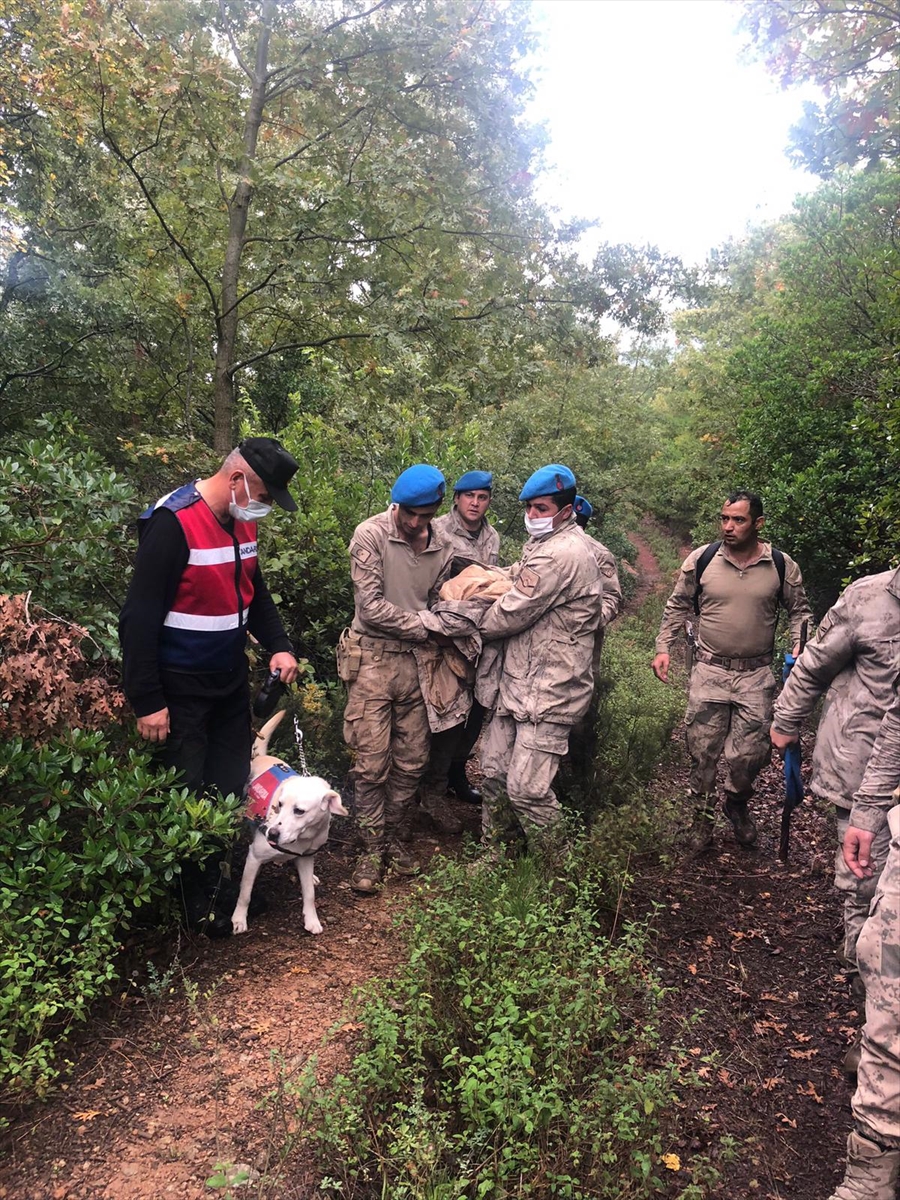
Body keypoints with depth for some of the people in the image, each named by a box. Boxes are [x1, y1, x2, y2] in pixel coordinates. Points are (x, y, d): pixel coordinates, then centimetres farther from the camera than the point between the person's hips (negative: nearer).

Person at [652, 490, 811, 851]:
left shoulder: (782, 565, -3)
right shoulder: (700, 560, -5)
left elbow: (799, 610, 11)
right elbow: (678, 606, 6)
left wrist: (800, 648, -5)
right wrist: (664, 649, -1)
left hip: (757, 676, 0)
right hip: (709, 672, 0)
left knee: (749, 754, 4)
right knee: (702, 752, 7)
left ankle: (737, 805, 36)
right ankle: (703, 815, 30)